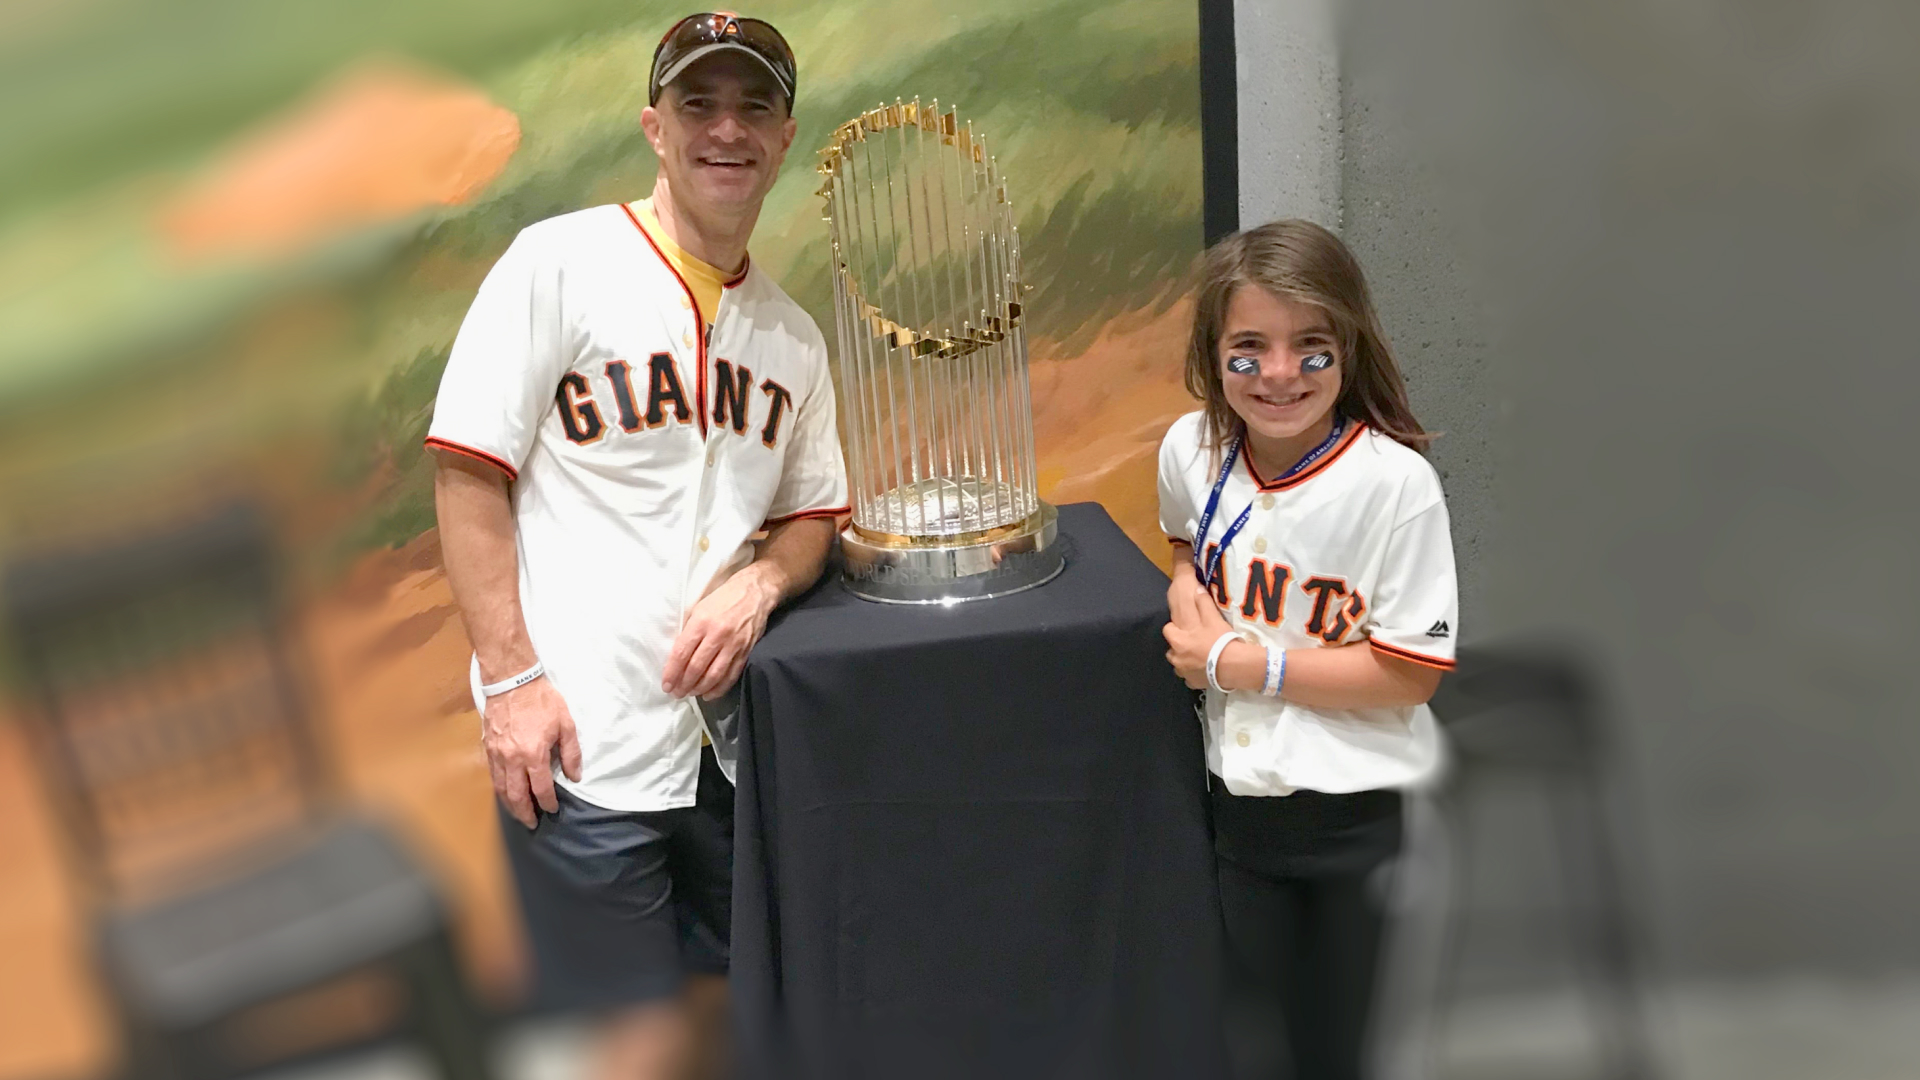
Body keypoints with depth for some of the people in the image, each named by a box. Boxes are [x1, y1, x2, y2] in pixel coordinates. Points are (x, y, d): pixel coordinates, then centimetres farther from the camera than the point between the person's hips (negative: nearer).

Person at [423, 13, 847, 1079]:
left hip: (724, 729, 6)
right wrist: (511, 679, -14)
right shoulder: (559, 262, -8)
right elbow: (467, 477, -8)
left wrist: (759, 582, -7)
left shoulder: (793, 336, 9)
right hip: (584, 734, -5)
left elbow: (812, 512, 16)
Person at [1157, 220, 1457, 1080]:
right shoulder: (1191, 449, -6)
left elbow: (1409, 675, -19)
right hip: (1242, 795, 5)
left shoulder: (1393, 482, -21)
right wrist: (1185, 588, -5)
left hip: (1361, 813, -4)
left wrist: (1238, 662, -18)